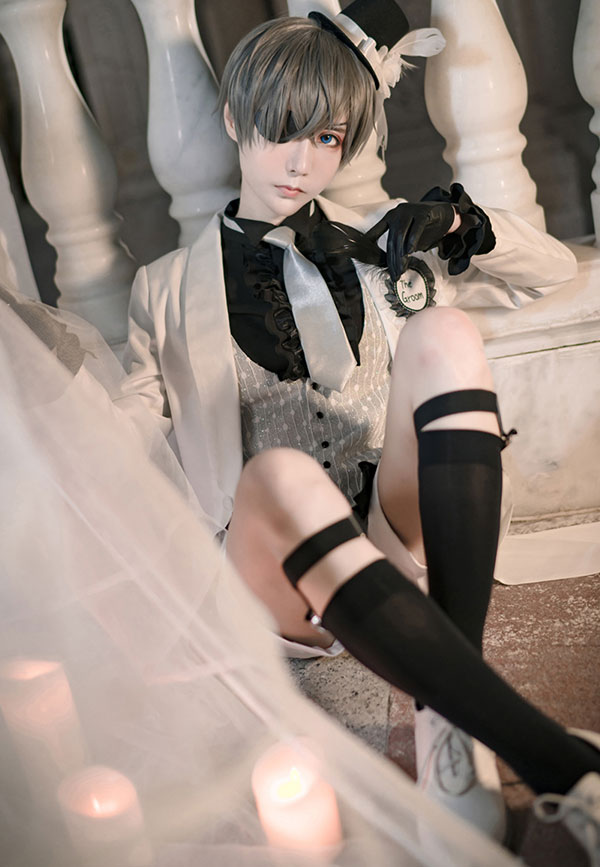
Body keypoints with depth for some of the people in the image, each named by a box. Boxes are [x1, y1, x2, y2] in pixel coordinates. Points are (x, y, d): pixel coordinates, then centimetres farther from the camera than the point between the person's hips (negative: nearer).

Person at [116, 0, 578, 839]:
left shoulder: (381, 239, 18)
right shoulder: (169, 287, 15)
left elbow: (555, 271, 18)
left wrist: (463, 222, 0)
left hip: (401, 523, 2)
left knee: (442, 330, -23)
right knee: (281, 478, -36)